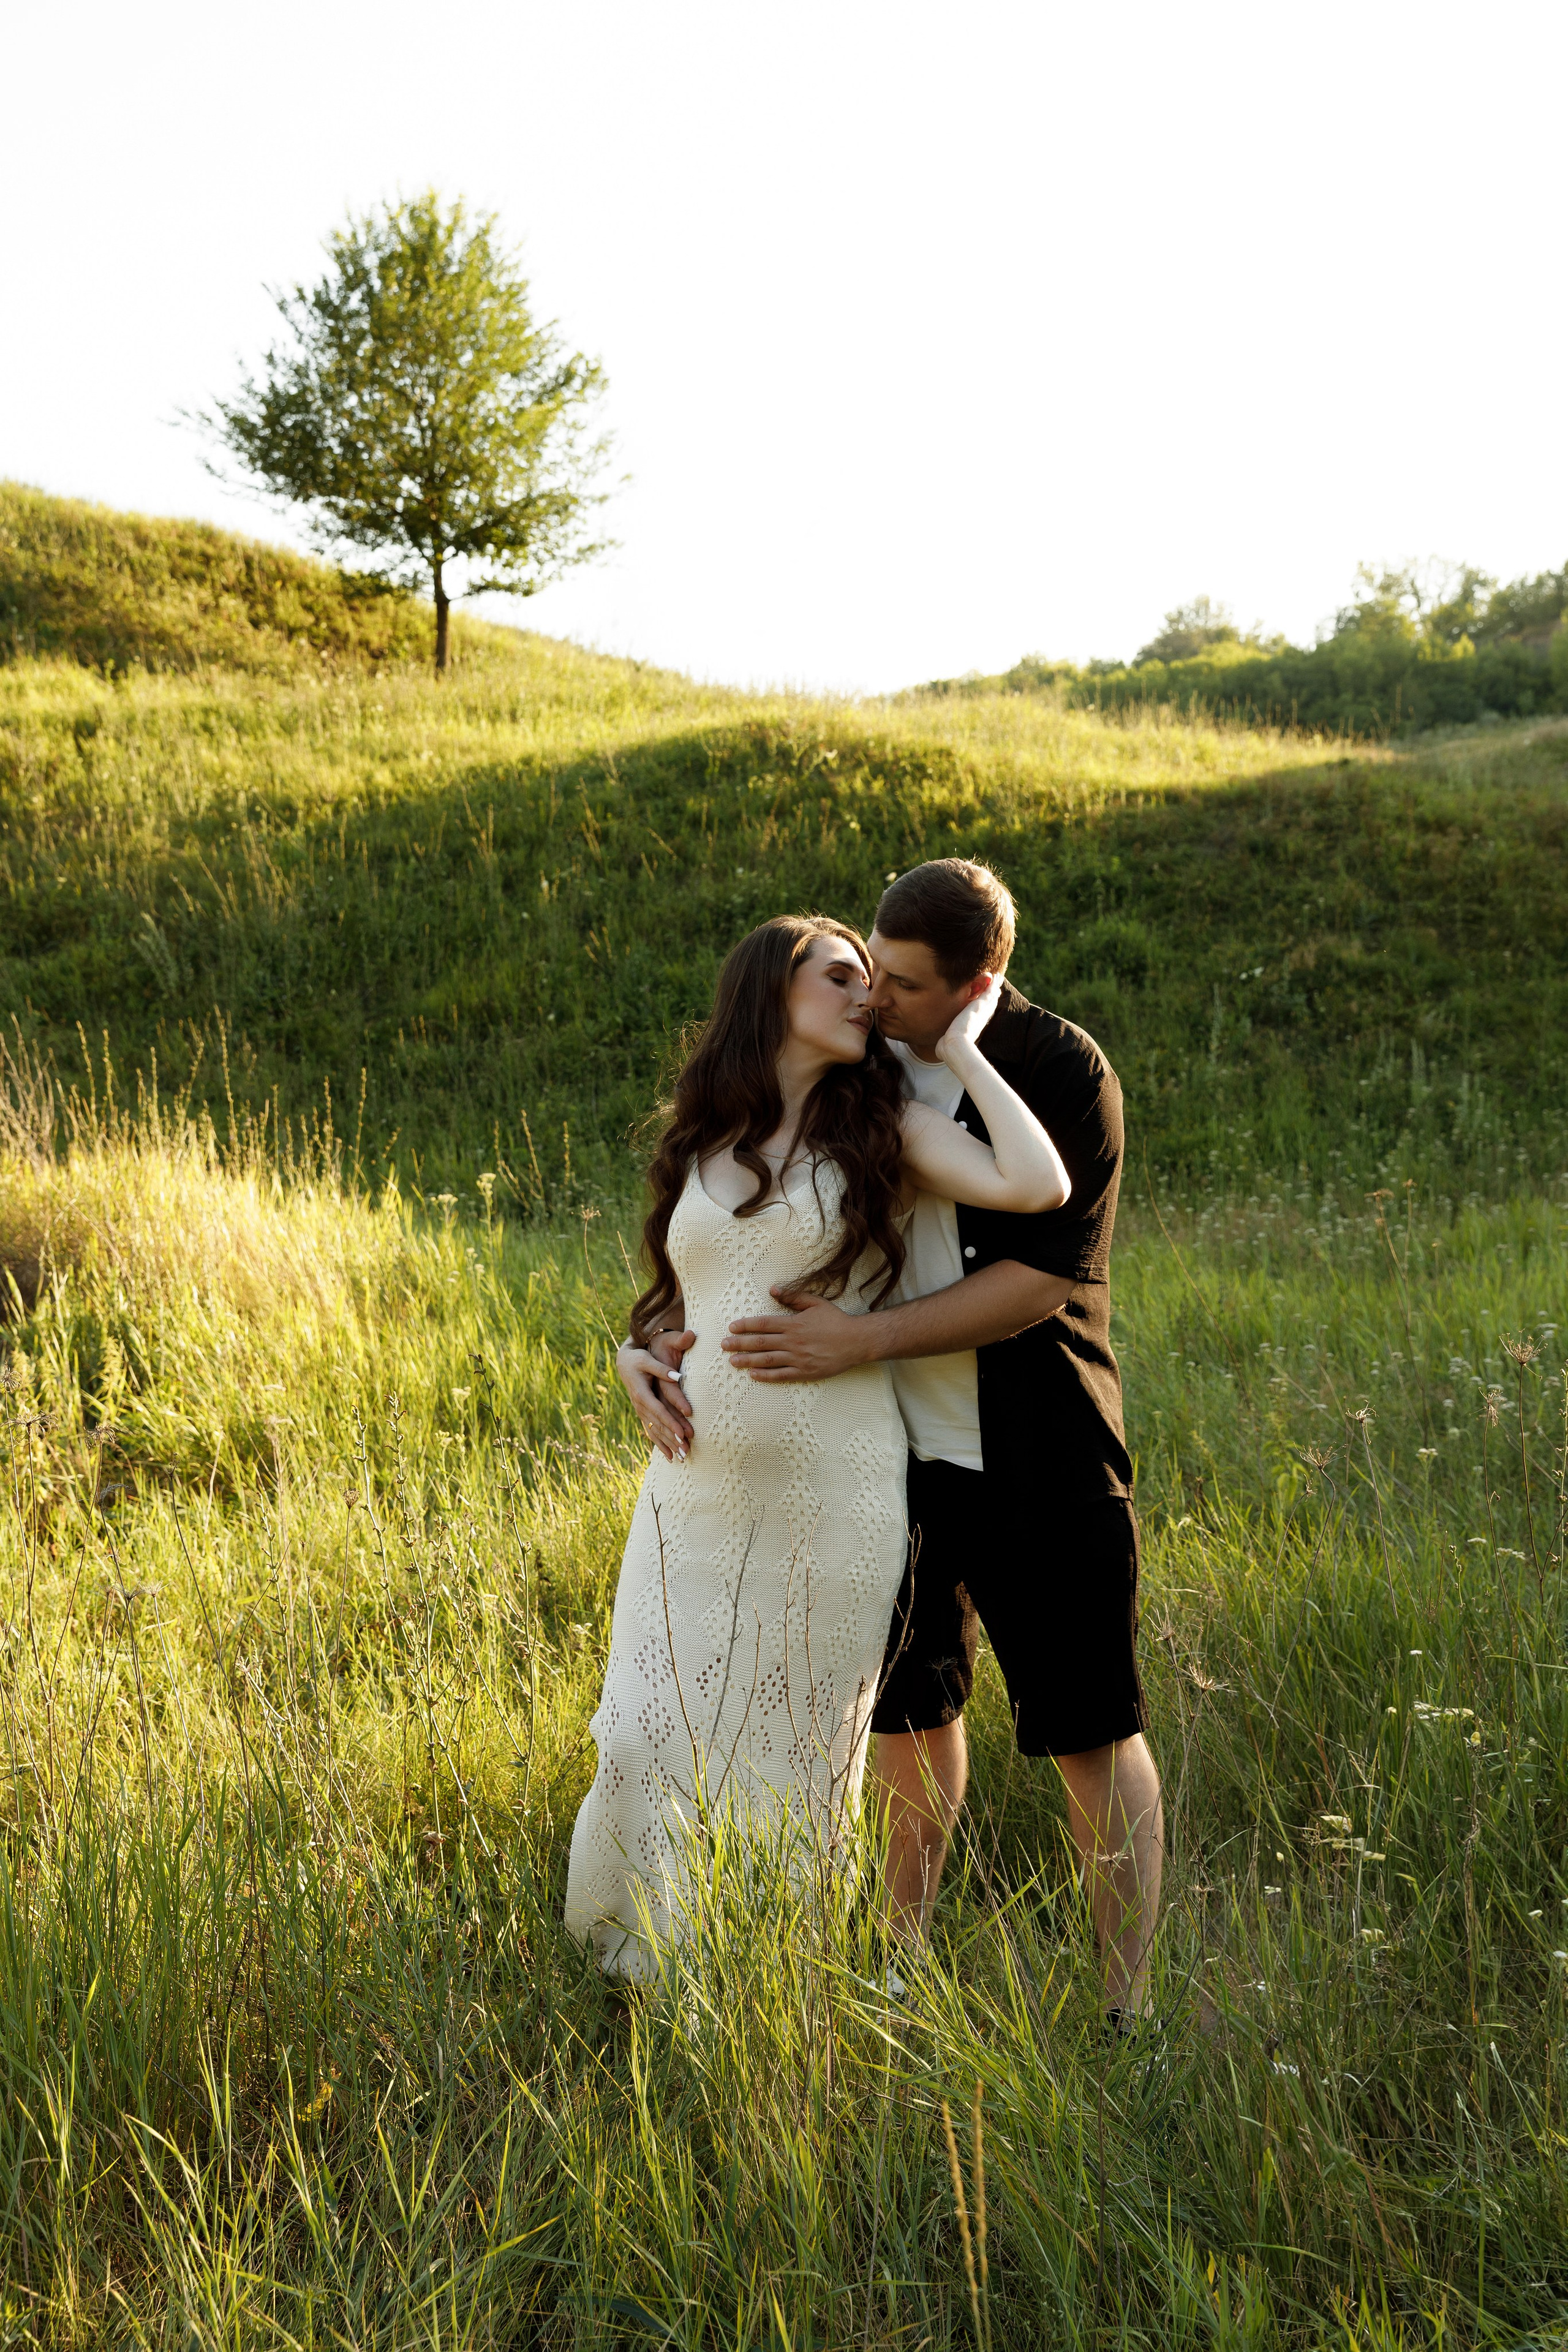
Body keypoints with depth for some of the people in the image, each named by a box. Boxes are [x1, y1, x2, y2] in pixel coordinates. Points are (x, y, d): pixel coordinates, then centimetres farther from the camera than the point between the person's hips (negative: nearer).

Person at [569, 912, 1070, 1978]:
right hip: (698, 1490, 3)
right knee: (650, 1742, 3)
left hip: (831, 1494, -3)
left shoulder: (884, 1127, -1)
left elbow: (1038, 1187, -18)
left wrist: (961, 1049, -9)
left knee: (793, 1759, 8)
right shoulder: (704, 1143, 11)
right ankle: (646, 1972, 28)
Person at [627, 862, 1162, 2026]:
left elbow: (1040, 1281, -20)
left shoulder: (1065, 1075, -14)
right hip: (891, 1448, 5)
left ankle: (1130, 2012, 21)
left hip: (1036, 1463, -4)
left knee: (1093, 1733, 6)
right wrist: (657, 1336, -10)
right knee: (910, 1707, 19)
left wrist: (860, 1340, -26)